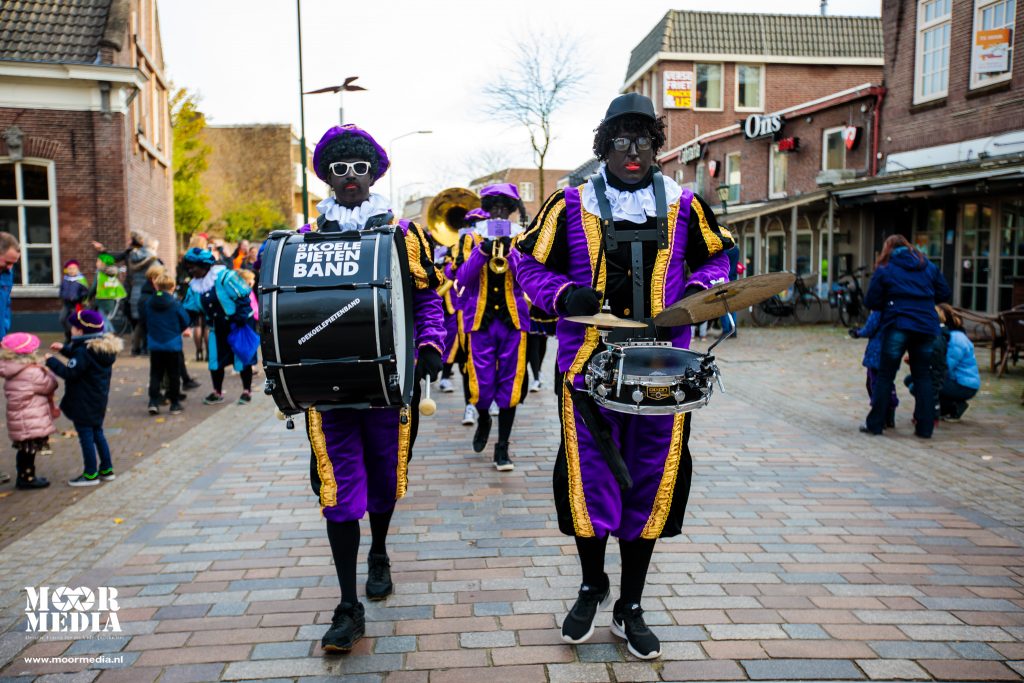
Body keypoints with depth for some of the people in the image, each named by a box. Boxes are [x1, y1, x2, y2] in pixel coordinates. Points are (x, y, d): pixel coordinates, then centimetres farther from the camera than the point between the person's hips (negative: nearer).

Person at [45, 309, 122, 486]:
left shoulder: (84, 352, -22)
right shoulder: (103, 348, 5)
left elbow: (69, 373, -22)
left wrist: (51, 361, -11)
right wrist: (64, 349, 22)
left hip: (83, 403, -9)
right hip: (98, 399, 9)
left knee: (86, 435, 0)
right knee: (97, 433, 18)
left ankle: (90, 474, 7)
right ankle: (106, 469, 24)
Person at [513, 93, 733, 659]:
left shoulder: (683, 205, 5)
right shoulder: (571, 205, 0)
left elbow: (716, 257, 17)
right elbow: (529, 263, 5)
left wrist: (697, 291, -4)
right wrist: (564, 294, -14)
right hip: (588, 366, -1)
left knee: (651, 481, 7)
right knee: (588, 479, 4)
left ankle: (630, 608, 26)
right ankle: (592, 587, 32)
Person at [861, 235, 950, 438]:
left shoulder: (884, 269, 2)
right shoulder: (928, 266, 13)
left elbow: (871, 302, -1)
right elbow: (944, 294, 13)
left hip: (898, 326, -3)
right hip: (927, 327, 4)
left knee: (885, 375, 4)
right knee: (922, 376, 10)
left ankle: (875, 424, 6)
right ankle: (925, 427, 10)